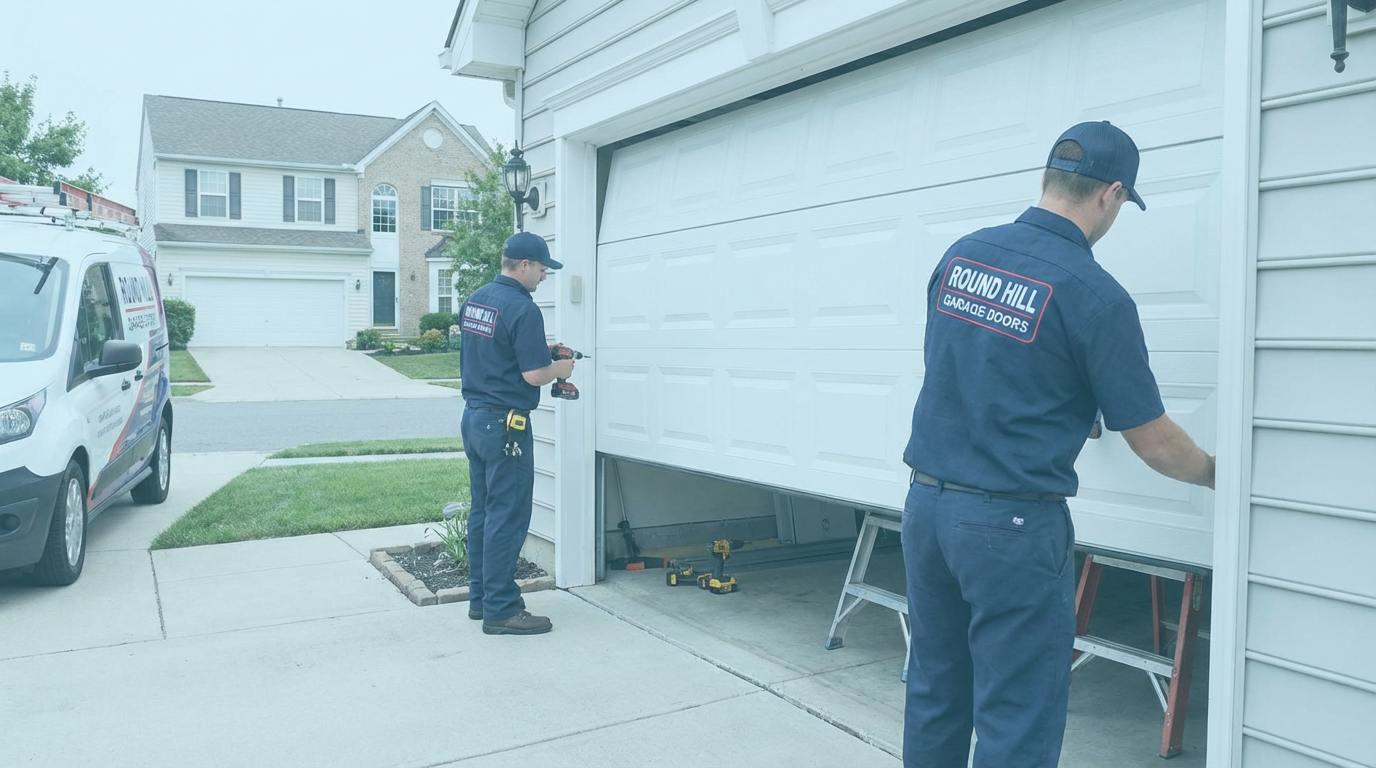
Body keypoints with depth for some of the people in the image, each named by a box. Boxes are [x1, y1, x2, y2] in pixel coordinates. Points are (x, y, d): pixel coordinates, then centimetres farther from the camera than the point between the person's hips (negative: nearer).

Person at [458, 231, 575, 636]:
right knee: (507, 518, -2)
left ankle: (480, 598, 24)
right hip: (504, 424, -9)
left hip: (473, 417, 9)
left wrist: (539, 353, 18)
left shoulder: (474, 300, 10)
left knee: (482, 511, 16)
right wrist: (561, 368, 1)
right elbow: (534, 375, -20)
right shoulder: (522, 309, -17)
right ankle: (501, 610, 3)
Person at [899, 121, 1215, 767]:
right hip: (1012, 525, -6)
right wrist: (1218, 473, 17)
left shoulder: (960, 254, 5)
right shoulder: (1096, 295, -12)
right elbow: (1155, 445, -5)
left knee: (934, 694, 19)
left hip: (926, 501, 6)